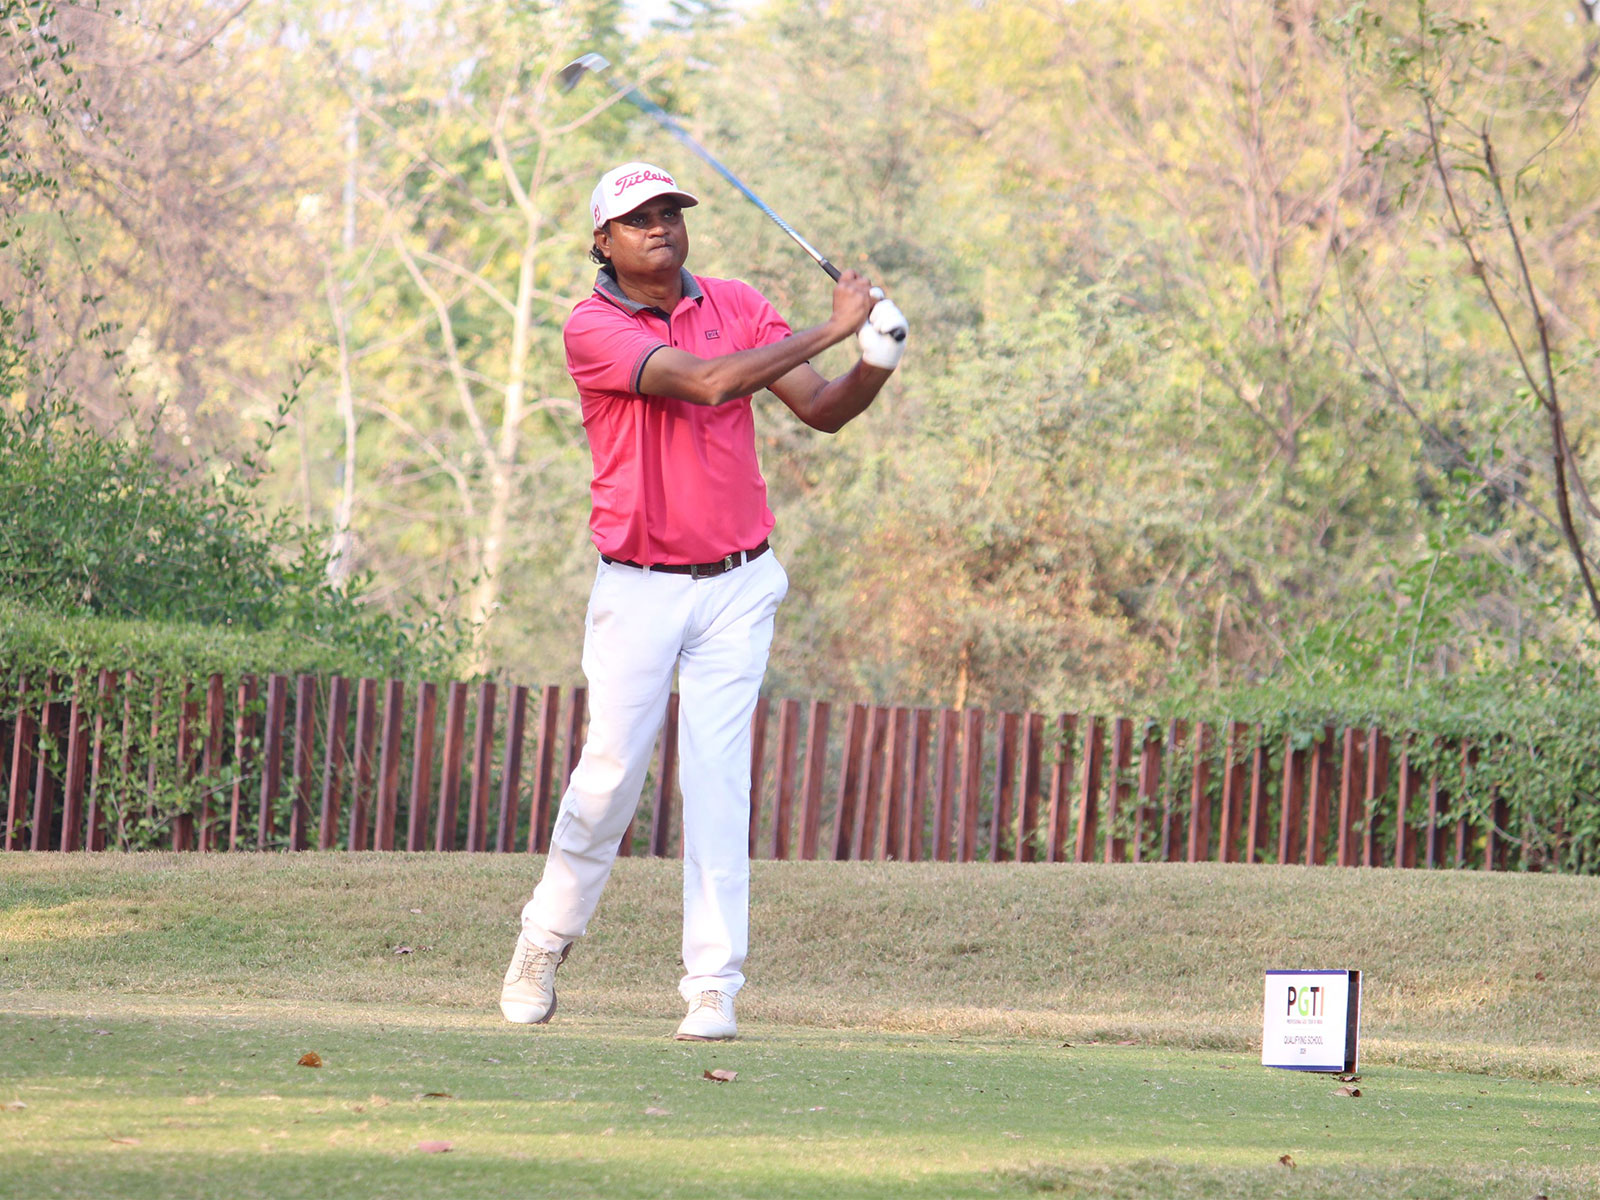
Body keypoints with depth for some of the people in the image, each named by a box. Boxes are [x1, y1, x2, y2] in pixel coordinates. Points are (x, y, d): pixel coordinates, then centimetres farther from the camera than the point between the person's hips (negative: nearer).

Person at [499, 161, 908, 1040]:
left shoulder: (737, 306, 5)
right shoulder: (593, 329, -10)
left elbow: (823, 411, 2)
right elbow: (706, 381, -24)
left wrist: (875, 363, -19)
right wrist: (831, 329, -23)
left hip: (736, 587, 2)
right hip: (638, 593, -2)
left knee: (717, 781, -4)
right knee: (610, 774, 1)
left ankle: (713, 985, -6)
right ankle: (545, 943, 24)